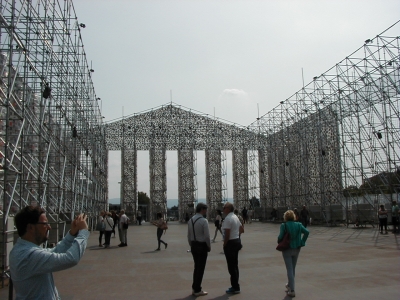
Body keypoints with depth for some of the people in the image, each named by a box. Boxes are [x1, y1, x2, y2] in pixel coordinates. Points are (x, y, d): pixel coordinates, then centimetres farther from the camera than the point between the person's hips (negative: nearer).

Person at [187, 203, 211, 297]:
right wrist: (209, 247, -4)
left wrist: (192, 246, 18)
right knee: (200, 268, 2)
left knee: (196, 267, 17)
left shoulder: (190, 220, 6)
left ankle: (194, 288, 23)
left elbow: (189, 236, 9)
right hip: (202, 246, -7)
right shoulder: (204, 221, -17)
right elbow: (207, 236, -18)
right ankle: (197, 290, 10)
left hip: (194, 246, 7)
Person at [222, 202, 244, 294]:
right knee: (235, 265, 16)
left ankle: (235, 288, 5)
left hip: (230, 243, -10)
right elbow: (241, 228, 25)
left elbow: (227, 234, -21)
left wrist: (224, 245, -10)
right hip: (237, 241, 10)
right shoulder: (235, 217, 12)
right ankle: (235, 286, 25)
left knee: (231, 266, -2)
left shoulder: (228, 218, -19)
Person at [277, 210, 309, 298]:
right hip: (296, 249, 4)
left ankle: (292, 290, -1)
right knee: (293, 268, 21)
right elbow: (307, 232, -9)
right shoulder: (298, 225, 0)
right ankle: (289, 285, 39)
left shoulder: (284, 225, -12)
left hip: (287, 249, -4)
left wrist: (279, 243, 4)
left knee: (289, 269, 2)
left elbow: (280, 236, -17)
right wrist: (302, 242, -2)